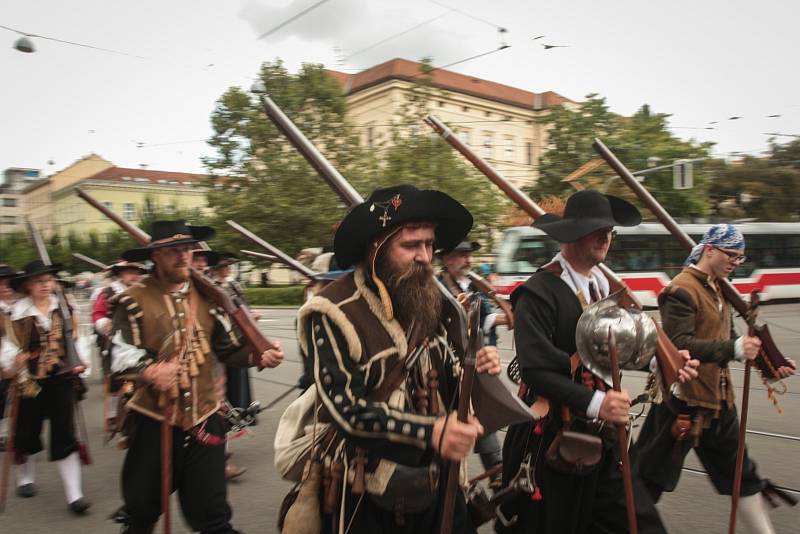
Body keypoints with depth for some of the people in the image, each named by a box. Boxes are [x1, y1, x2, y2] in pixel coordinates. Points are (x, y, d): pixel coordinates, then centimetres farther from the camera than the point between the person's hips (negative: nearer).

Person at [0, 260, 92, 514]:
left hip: (62, 379, 1)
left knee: (66, 435, -2)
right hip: (30, 381, -1)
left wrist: (81, 361, -4)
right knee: (27, 433, 15)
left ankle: (74, 494, 1)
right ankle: (25, 479, 44)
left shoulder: (64, 308, 2)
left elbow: (75, 338, 9)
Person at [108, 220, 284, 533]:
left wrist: (259, 356, -14)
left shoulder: (207, 295, 4)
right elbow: (120, 355, -17)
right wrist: (150, 371, -36)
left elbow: (228, 348, 4)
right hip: (152, 422, -1)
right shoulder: (134, 301, -7)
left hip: (204, 419, 2)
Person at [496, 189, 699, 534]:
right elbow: (535, 370, -24)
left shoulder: (604, 285, 8)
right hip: (550, 439, -7)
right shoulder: (538, 292, -18)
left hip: (600, 436, 7)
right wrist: (595, 403, -30)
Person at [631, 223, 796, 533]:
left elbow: (725, 339, 18)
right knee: (649, 478, 3)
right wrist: (733, 349, -34)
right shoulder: (682, 290, -18)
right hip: (683, 400, -9)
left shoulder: (719, 289, 12)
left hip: (719, 400, 9)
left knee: (740, 475, 22)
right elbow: (678, 345, -28)